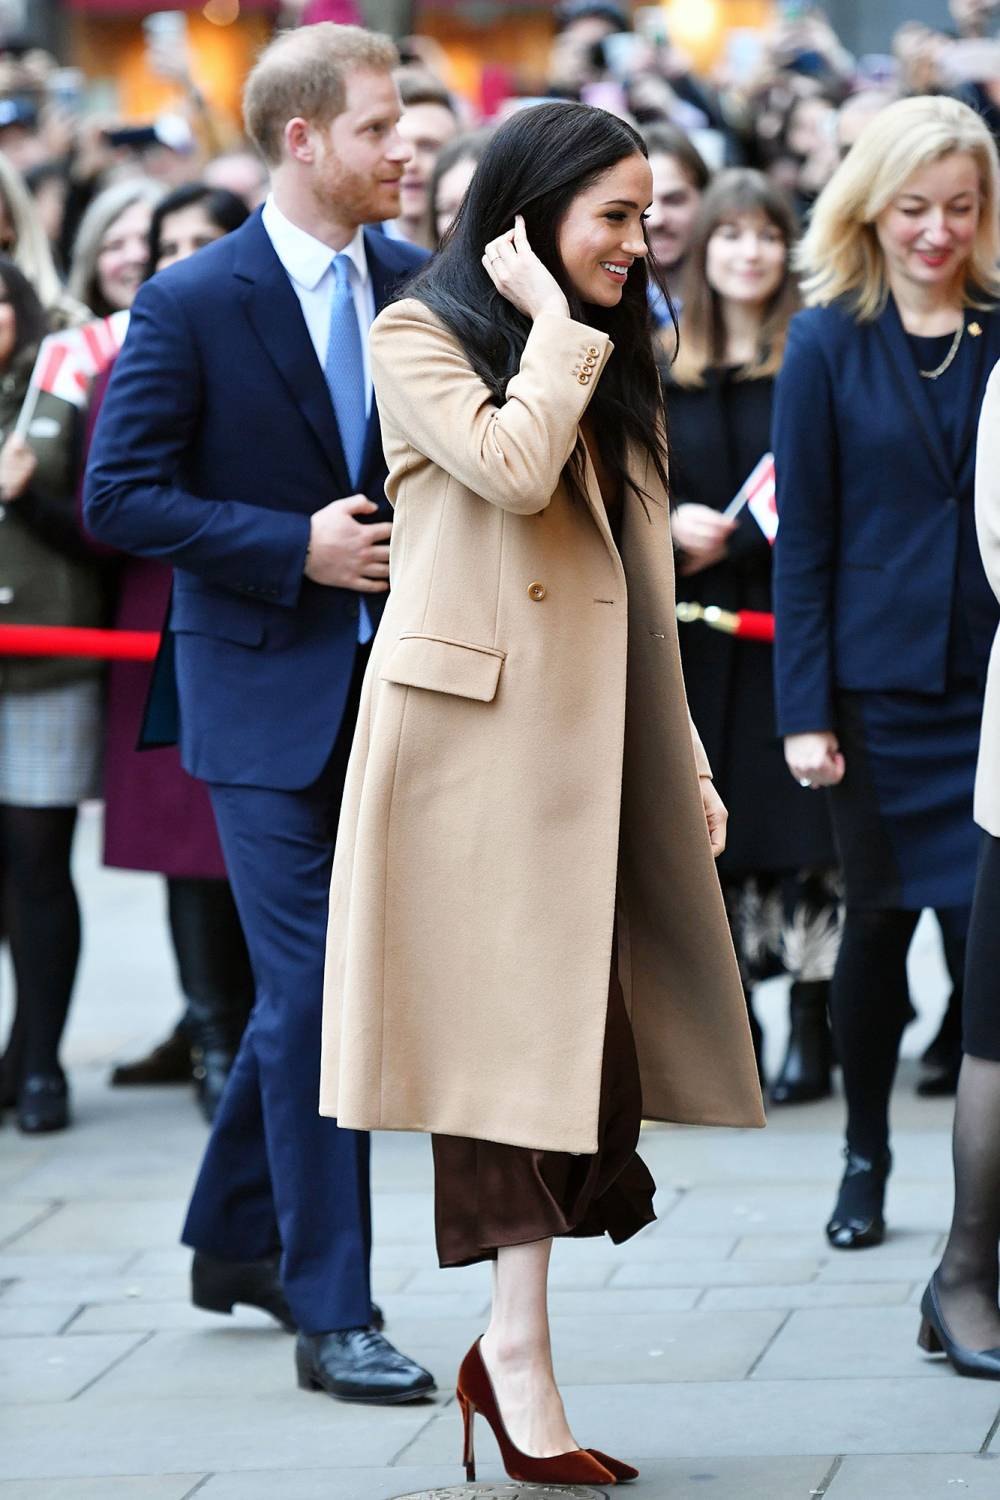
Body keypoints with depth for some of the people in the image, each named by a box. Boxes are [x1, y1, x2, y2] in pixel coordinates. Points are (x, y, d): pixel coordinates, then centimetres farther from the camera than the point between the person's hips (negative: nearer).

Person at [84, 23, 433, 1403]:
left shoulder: (417, 287, 6)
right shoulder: (194, 303, -10)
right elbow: (120, 498, -11)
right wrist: (295, 550, -18)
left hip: (389, 690, 6)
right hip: (266, 687, -6)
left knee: (321, 977, 15)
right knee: (315, 989, -7)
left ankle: (237, 1238, 34)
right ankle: (332, 1314, -1)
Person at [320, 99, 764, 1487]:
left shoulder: (613, 371, 21)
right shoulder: (419, 337, 0)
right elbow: (512, 471, -19)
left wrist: (688, 762, 15)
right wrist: (553, 319, -8)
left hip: (585, 744, 6)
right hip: (472, 734, -6)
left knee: (582, 1033, -2)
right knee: (511, 1029, -8)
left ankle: (513, 1354, 0)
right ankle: (520, 1365, -8)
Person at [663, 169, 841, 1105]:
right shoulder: (662, 368, 12)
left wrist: (730, 538, -13)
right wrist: (670, 523, -7)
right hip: (697, 631, 4)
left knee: (801, 828, -5)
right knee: (713, 826, 4)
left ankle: (810, 1030, 1)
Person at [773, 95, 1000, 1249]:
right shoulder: (828, 343, 0)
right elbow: (802, 539, 0)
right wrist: (803, 710, -6)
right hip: (879, 681, 0)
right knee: (880, 918, 10)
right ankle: (864, 1155, 28)